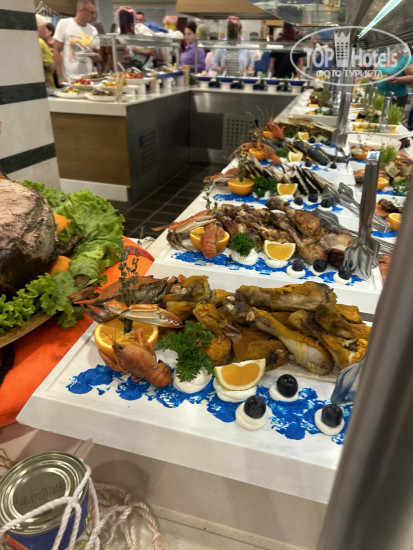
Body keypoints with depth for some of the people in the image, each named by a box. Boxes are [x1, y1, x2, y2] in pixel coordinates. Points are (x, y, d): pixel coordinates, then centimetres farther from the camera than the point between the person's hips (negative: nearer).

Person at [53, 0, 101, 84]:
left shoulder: (93, 29, 11)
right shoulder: (64, 24, -1)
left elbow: (97, 54, 18)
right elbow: (56, 52, -3)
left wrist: (96, 57, -8)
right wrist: (60, 77, -12)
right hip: (69, 79, -4)